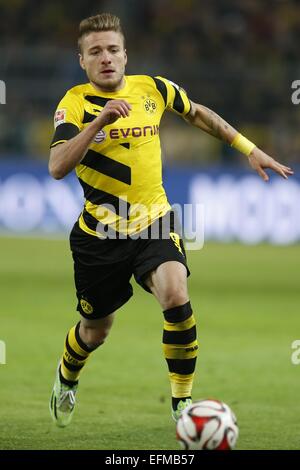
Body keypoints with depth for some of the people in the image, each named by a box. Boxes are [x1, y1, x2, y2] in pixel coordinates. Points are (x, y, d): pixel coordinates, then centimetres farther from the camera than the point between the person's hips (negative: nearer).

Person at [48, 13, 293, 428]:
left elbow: (197, 113, 19)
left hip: (153, 222, 1)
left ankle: (182, 403, -14)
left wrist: (250, 150, 18)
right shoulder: (75, 103, -12)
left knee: (176, 297, -27)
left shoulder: (153, 89, -2)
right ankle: (66, 379, 49)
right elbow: (57, 168, -26)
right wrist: (99, 121, -35)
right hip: (100, 233, -1)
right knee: (95, 330, 14)